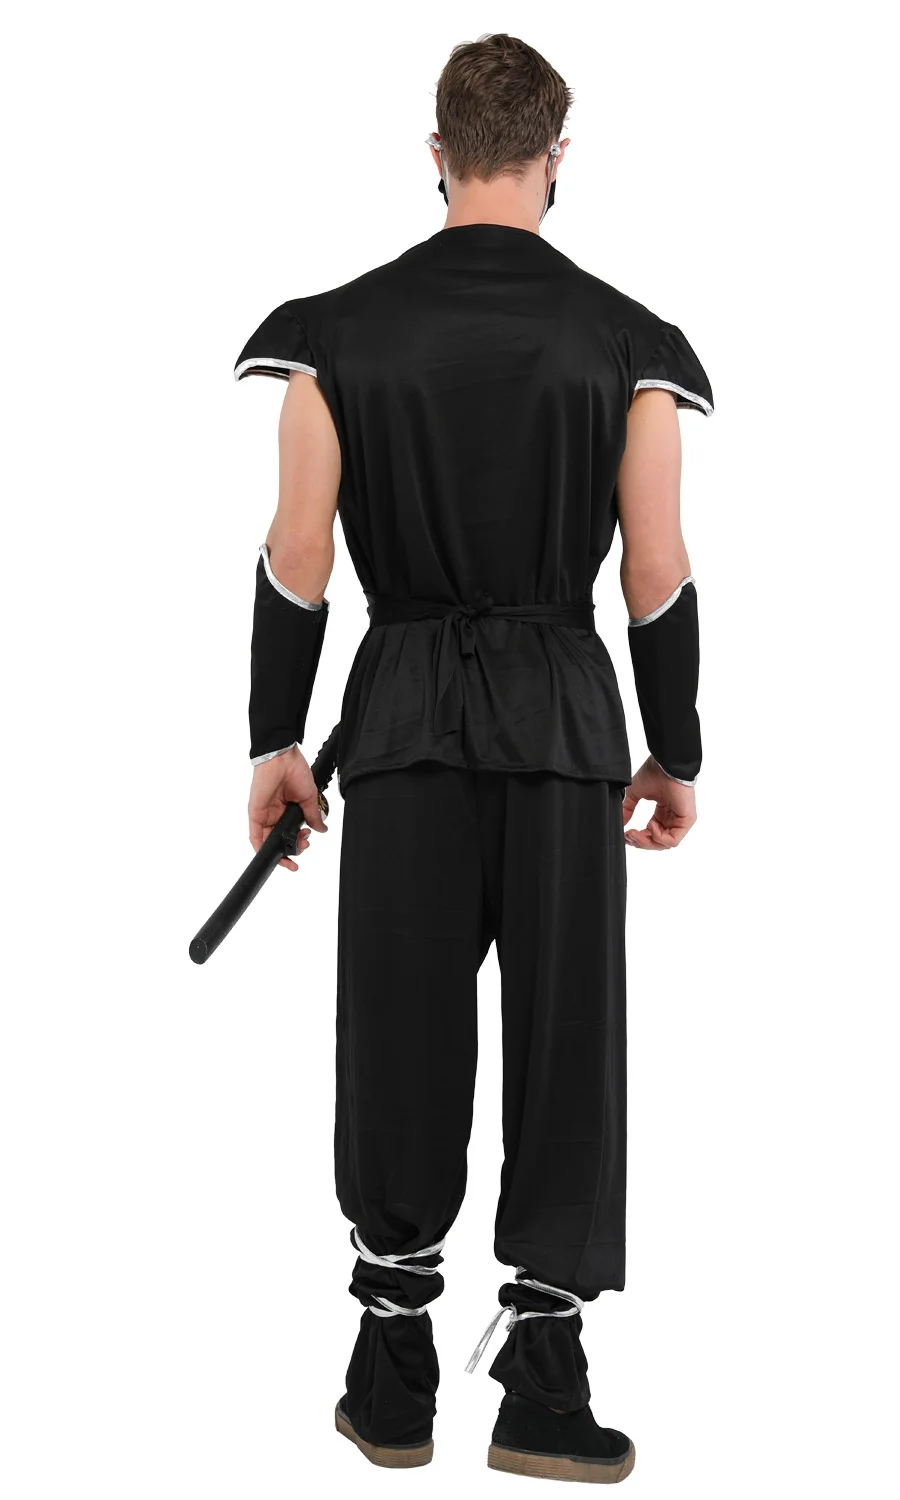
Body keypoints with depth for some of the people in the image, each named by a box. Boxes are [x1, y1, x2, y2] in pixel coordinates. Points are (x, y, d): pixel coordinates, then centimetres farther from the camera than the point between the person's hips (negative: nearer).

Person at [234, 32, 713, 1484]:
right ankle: (543, 1392, 10)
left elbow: (297, 558, -2)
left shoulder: (341, 329, -1)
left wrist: (276, 739, 6)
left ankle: (394, 1385, 18)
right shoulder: (626, 341, -2)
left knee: (401, 1043, 9)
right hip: (565, 721, -1)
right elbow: (659, 574, -3)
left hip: (402, 719, 1)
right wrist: (676, 754, 8)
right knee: (565, 1048, 6)